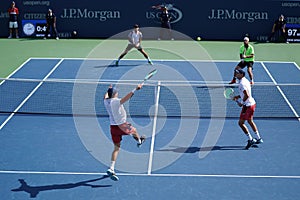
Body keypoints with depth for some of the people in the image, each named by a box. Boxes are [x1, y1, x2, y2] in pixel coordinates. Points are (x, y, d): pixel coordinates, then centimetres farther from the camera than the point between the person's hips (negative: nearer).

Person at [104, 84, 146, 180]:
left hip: (113, 127, 6)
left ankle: (111, 168, 0)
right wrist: (135, 89, -44)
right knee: (134, 130, 29)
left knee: (116, 148, 10)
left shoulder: (106, 101, 0)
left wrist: (109, 90, 43)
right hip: (122, 126, -6)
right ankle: (139, 141, 60)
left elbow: (105, 96, 25)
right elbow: (126, 98, -38)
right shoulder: (116, 101, -21)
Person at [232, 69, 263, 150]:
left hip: (247, 105, -10)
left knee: (241, 123, -2)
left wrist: (241, 103, -15)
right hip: (252, 103, 10)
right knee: (250, 121, 23)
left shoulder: (242, 83, -21)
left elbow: (247, 95, -27)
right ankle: (258, 138, 29)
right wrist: (237, 96, 10)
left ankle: (250, 139, 2)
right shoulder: (246, 81, 10)